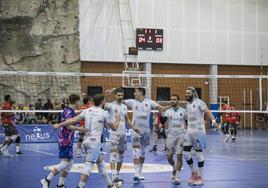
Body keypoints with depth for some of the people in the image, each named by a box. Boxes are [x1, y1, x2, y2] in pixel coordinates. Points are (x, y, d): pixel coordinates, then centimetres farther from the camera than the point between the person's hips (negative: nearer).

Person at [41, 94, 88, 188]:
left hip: (66, 140, 10)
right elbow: (68, 126, -26)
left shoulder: (67, 110, 15)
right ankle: (47, 180, -11)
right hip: (66, 140, -10)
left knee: (69, 163, 11)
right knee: (65, 162, -12)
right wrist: (80, 129, -29)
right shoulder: (70, 112, -14)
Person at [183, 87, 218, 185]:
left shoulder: (199, 102, -8)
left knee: (199, 153, -1)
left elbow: (207, 111, -21)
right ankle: (194, 172, 20)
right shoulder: (187, 104, 14)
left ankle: (200, 177, 9)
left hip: (198, 132, -7)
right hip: (189, 132, 7)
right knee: (185, 153, 2)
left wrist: (213, 120, -36)